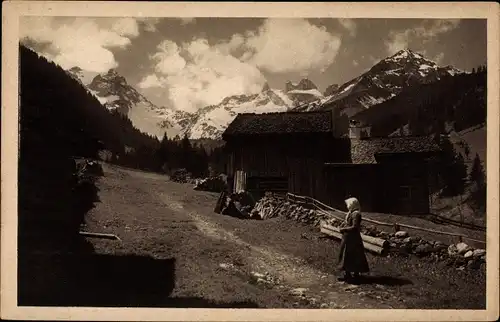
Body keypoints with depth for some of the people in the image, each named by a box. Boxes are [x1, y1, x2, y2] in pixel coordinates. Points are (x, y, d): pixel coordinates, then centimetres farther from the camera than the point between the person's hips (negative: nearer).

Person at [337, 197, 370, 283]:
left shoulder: (356, 214, -19)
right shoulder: (351, 213, 12)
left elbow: (354, 227, -24)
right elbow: (346, 223, 20)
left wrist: (344, 229, -15)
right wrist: (342, 227, 1)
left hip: (353, 239, -10)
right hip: (348, 238, 10)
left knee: (354, 257, -2)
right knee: (346, 256, 15)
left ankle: (356, 276, 6)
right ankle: (347, 274, 24)